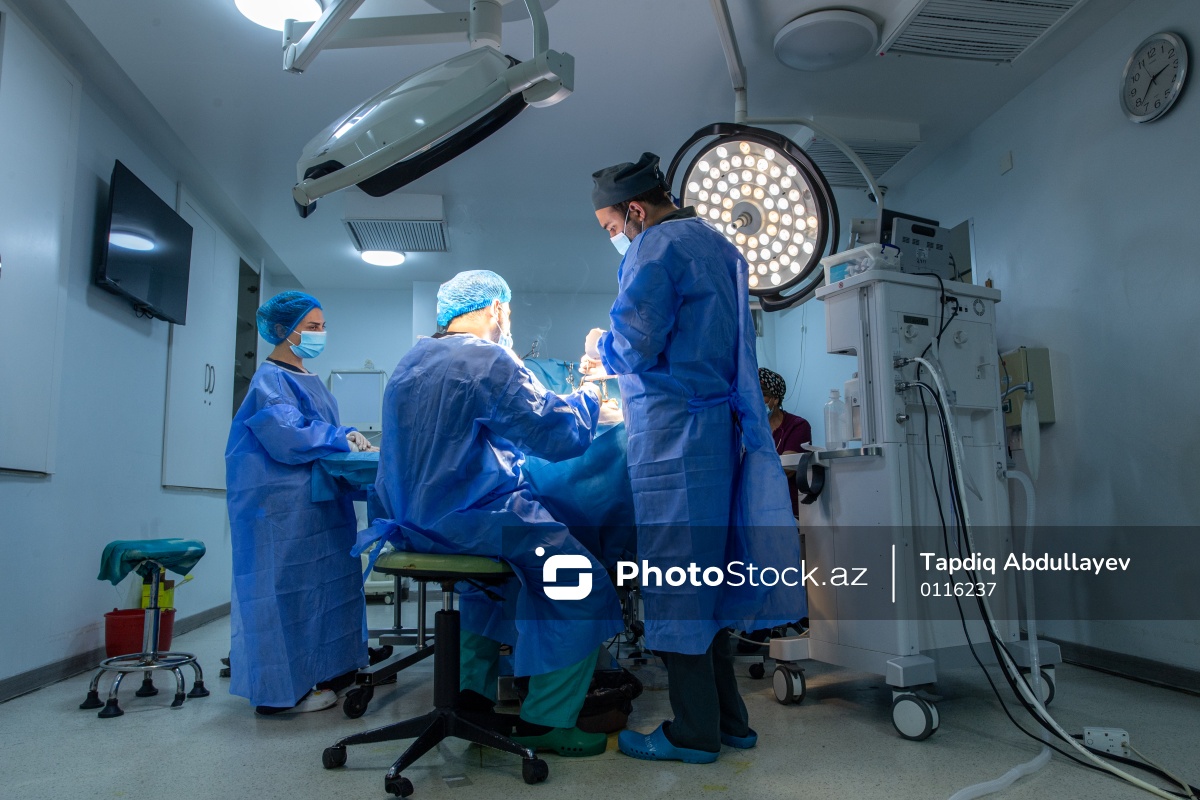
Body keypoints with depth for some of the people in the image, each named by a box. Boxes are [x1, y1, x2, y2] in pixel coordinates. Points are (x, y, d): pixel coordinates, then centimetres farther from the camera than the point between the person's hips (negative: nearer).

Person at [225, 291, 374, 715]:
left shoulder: (307, 378, 18)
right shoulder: (270, 380, -10)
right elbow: (289, 436, -21)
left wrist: (347, 437, 4)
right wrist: (342, 438, -13)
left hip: (314, 500, 9)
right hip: (281, 501, -9)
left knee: (317, 583, 10)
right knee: (286, 586, -5)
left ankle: (311, 672, 19)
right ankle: (280, 690, 4)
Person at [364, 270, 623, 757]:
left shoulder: (410, 363, 13)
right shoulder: (487, 359, -13)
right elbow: (560, 435, -15)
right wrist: (589, 393, 5)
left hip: (411, 516, 9)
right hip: (468, 514, -9)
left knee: (496, 564, 33)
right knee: (584, 584, -1)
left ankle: (473, 693, 32)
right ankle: (545, 721, 4)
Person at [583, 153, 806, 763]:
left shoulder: (657, 247, -8)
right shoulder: (717, 246, 21)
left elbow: (636, 343, -15)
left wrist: (600, 351, 6)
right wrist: (618, 358, 24)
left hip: (672, 430, -9)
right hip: (719, 425, 9)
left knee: (673, 574, -2)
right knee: (707, 572, 14)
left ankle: (695, 732, 8)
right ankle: (728, 718, 22)